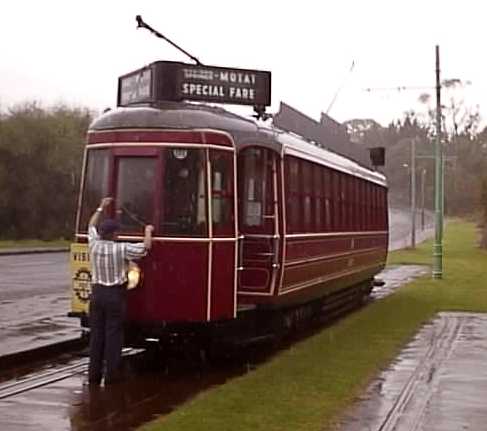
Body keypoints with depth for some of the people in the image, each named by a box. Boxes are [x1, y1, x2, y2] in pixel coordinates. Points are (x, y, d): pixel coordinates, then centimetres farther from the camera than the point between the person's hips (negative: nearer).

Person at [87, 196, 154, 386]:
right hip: (115, 295, -5)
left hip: (97, 293, 5)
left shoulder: (94, 244, -1)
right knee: (113, 335, 0)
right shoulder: (121, 249, -14)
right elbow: (145, 247, -9)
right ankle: (112, 375, 2)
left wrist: (101, 208, 29)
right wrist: (148, 231, 9)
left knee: (96, 334, 9)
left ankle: (94, 374, 12)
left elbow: (91, 226, 18)